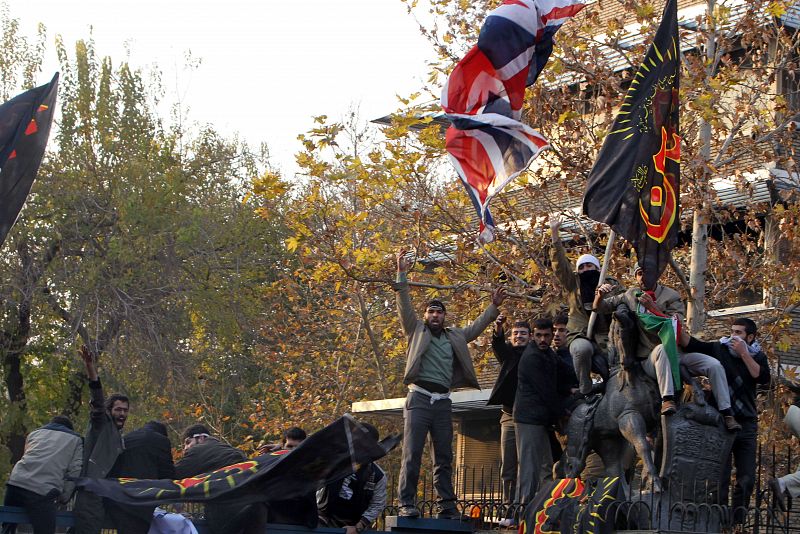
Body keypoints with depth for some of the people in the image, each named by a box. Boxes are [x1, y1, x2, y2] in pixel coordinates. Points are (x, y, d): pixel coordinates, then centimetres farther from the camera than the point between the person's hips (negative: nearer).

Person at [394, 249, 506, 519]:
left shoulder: (455, 336, 21)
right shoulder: (417, 331, 9)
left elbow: (477, 327, 30)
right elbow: (405, 306, 0)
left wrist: (493, 306, 25)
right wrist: (401, 274, -8)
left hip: (443, 401, 4)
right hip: (419, 398, -4)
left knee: (444, 457, 4)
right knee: (412, 453, -9)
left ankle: (446, 506, 6)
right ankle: (406, 504, -11)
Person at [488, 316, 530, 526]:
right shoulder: (508, 354, 12)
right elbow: (498, 345, -8)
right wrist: (498, 329, -29)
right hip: (510, 416, 3)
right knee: (508, 469, 1)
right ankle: (510, 511, 3)